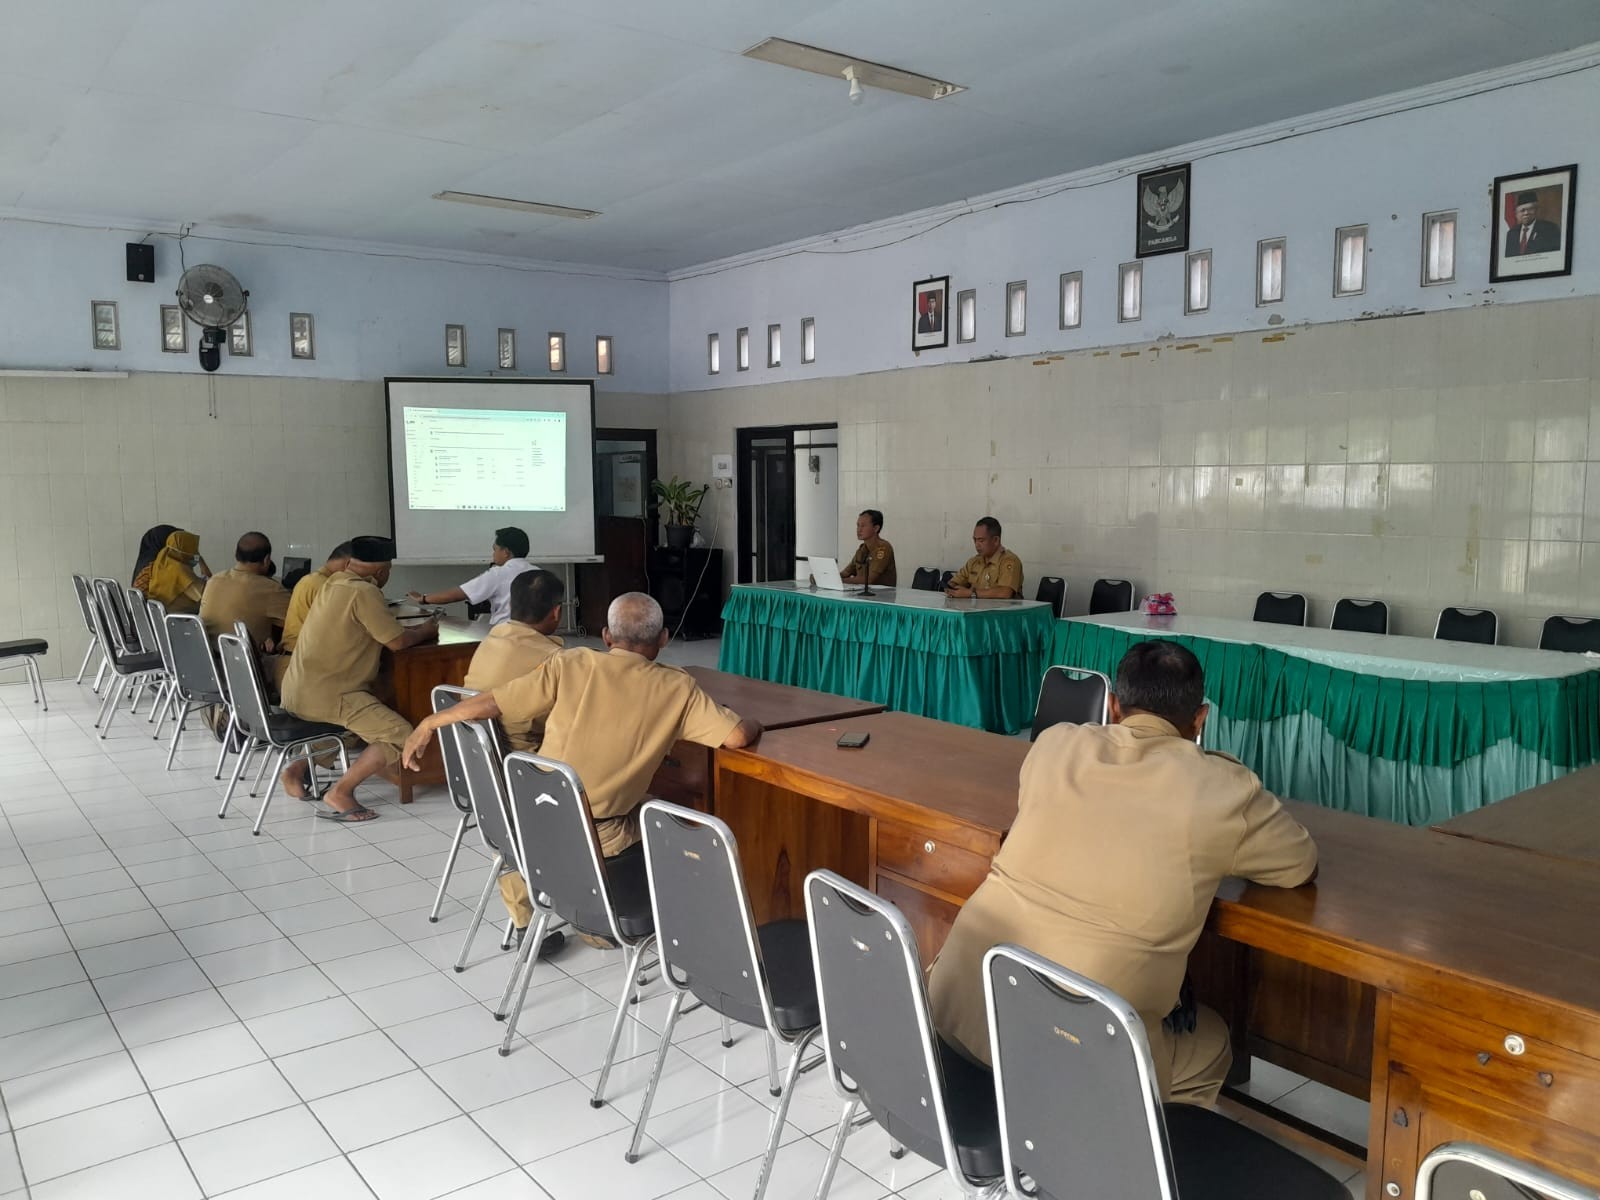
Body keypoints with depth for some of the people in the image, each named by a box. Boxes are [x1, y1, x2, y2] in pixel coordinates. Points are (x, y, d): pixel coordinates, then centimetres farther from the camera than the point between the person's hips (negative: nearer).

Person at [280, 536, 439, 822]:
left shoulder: (335, 583, 12)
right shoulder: (364, 591, -17)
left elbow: (381, 632, 21)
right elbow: (397, 641, -14)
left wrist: (417, 628, 16)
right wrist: (426, 631, 5)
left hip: (300, 690, 10)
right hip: (324, 694, -10)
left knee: (372, 718, 33)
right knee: (401, 734, -13)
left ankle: (299, 768, 22)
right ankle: (340, 793, -12)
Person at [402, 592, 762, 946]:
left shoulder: (569, 664, -6)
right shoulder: (676, 688, -8)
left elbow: (492, 703, -4)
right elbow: (737, 737, -11)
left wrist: (429, 723, 11)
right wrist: (755, 726, 13)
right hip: (600, 842, -1)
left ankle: (525, 924, 34)